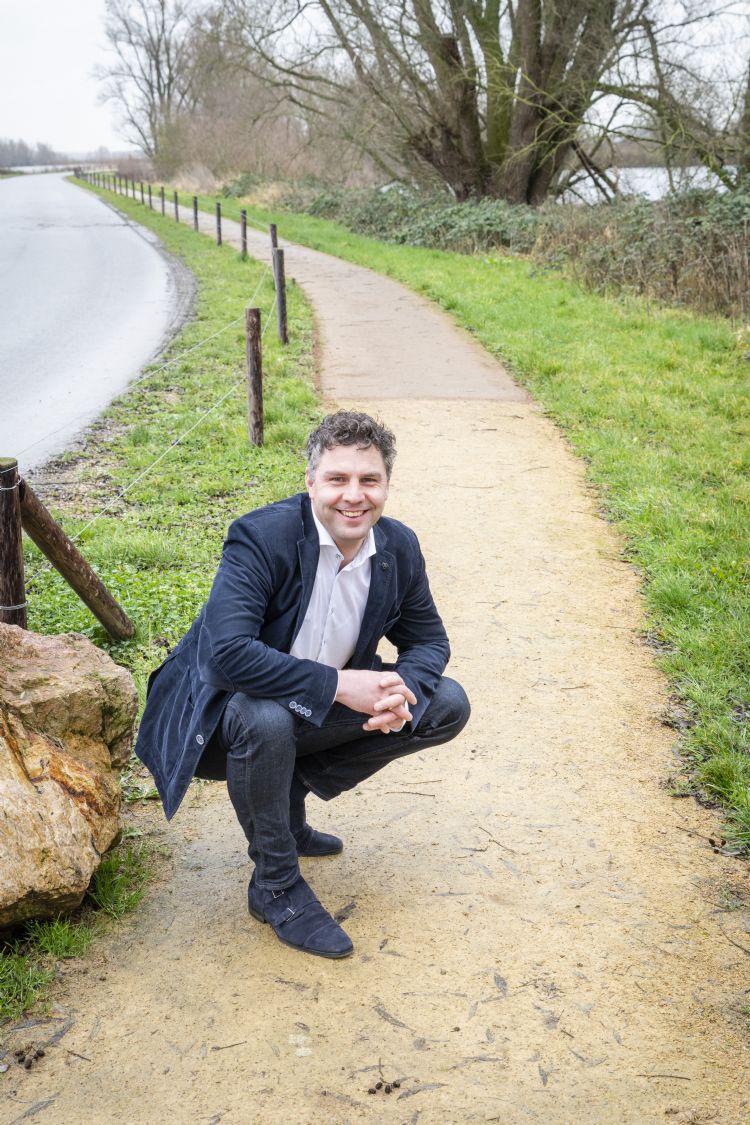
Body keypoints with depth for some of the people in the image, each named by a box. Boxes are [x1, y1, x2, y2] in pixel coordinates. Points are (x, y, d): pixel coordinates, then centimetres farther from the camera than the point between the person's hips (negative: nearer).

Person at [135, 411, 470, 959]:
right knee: (265, 719, -40)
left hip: (331, 706, 6)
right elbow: (227, 652, -37)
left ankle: (296, 788, 6)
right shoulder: (260, 537, -27)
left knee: (448, 705, -5)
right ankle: (276, 884, -13)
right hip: (233, 705, -6)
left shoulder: (399, 547, -8)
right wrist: (337, 684, -36)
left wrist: (401, 693, -21)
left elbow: (428, 639, 2)